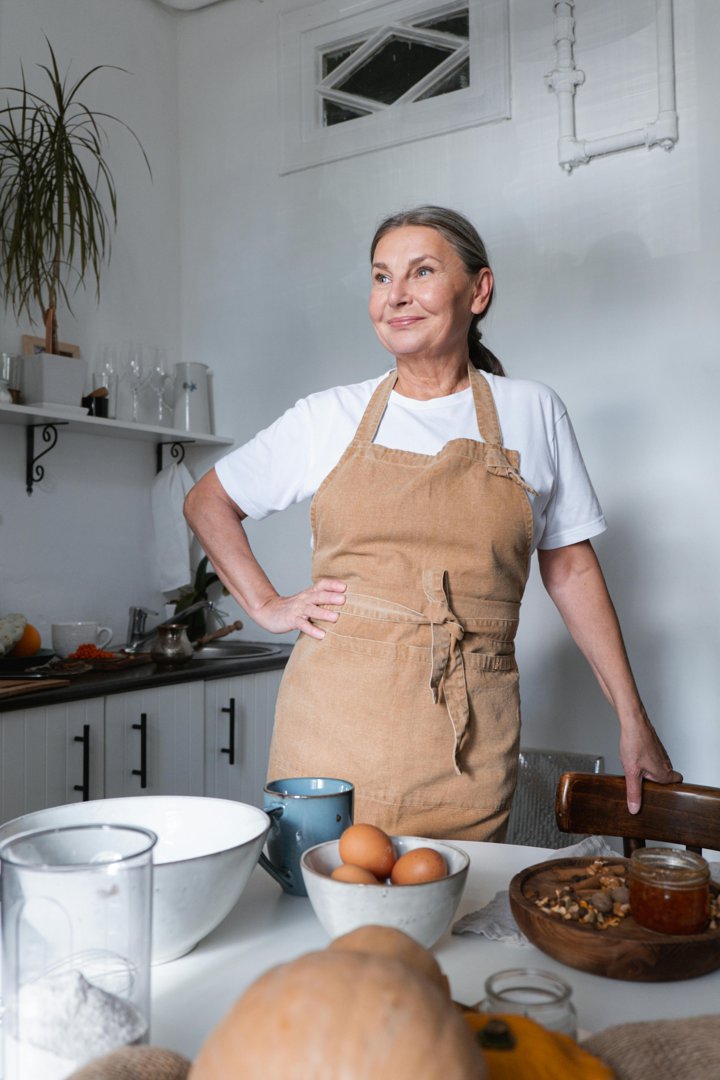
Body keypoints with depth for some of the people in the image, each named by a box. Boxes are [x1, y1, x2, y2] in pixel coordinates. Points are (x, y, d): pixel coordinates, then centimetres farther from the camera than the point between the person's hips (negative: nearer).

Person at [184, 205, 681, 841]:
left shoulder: (534, 413, 5)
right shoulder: (329, 418, 4)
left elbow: (570, 569, 10)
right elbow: (208, 503, 15)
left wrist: (633, 719, 8)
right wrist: (267, 606, 3)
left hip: (469, 740, 0)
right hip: (335, 721, 1)